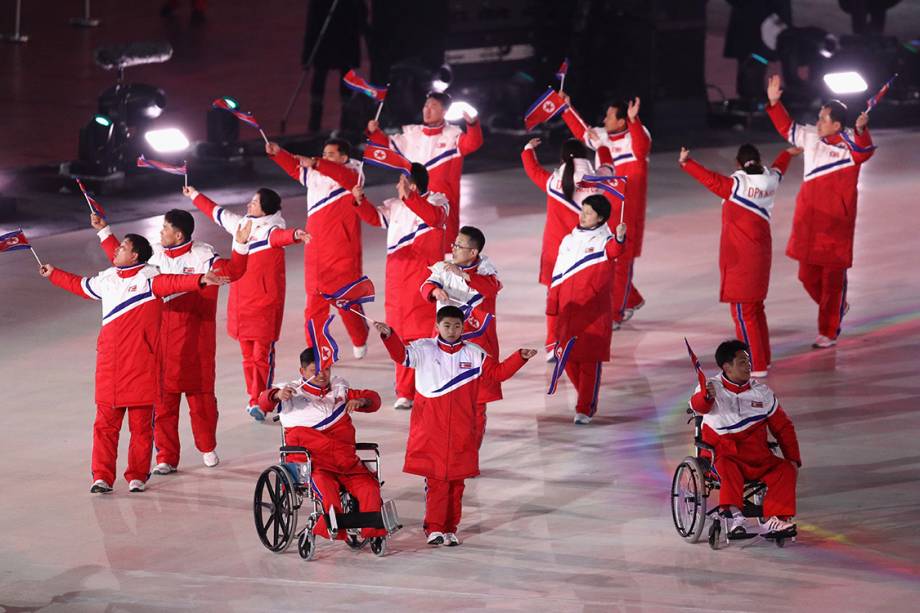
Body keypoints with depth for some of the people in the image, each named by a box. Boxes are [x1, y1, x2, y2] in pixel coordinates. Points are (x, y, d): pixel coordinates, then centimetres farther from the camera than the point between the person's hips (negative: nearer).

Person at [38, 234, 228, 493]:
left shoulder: (148, 277, -5)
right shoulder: (107, 278, 15)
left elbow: (171, 282, -23)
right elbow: (81, 286, 35)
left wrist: (200, 280, -41)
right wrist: (54, 274, 47)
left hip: (140, 367, -5)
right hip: (109, 365, 5)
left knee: (141, 424, 1)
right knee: (105, 423, 2)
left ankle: (137, 477, 11)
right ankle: (102, 477, 6)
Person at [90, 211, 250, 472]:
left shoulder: (202, 256, -7)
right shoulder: (154, 255, 7)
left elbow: (232, 271, -17)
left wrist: (240, 245, -31)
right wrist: (104, 232, 25)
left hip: (195, 340, -3)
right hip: (161, 340, 3)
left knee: (200, 395, 7)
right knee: (163, 397, 2)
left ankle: (208, 448, 27)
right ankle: (166, 457, 9)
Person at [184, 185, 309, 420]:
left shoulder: (269, 227, -10)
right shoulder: (242, 224, 12)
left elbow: (278, 235, -34)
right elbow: (217, 212, 28)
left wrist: (294, 234, -57)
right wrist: (195, 196, 41)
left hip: (265, 301, -7)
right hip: (241, 300, 7)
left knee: (262, 353, -7)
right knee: (247, 352, 11)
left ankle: (258, 402, -8)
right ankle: (254, 397, 19)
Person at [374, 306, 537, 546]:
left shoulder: (474, 354, 8)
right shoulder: (424, 349, 1)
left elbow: (498, 372, 9)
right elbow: (401, 355, -12)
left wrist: (520, 357, -4)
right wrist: (389, 335, -29)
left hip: (461, 431, 3)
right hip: (430, 430, -3)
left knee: (456, 481, 8)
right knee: (436, 480, -4)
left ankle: (450, 529, 16)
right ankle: (434, 529, 1)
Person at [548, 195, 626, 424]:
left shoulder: (604, 241, -5)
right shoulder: (569, 241, 10)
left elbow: (613, 250, -31)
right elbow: (558, 276, 14)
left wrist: (620, 238, -54)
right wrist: (552, 307, 12)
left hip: (594, 313, -5)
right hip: (568, 311, 5)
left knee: (590, 361, -3)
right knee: (569, 359, 9)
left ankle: (585, 409, 4)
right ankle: (586, 398, 29)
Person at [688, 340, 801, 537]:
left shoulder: (761, 392, 11)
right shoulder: (713, 388, 1)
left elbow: (783, 426, 15)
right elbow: (698, 406, -22)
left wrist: (793, 459, 4)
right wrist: (706, 396, -47)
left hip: (756, 457, 4)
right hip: (722, 455, -4)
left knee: (786, 469, -21)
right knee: (728, 468, -37)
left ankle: (773, 520, -30)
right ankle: (733, 514, -53)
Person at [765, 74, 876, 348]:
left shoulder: (850, 146, -14)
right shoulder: (811, 138, 6)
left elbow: (864, 151, -37)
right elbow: (787, 128, 21)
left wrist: (861, 130, -57)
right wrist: (775, 103, 11)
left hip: (836, 224, -7)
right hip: (808, 221, 7)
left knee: (833, 279, 3)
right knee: (808, 275, 15)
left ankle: (829, 333, 13)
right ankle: (835, 309, 40)